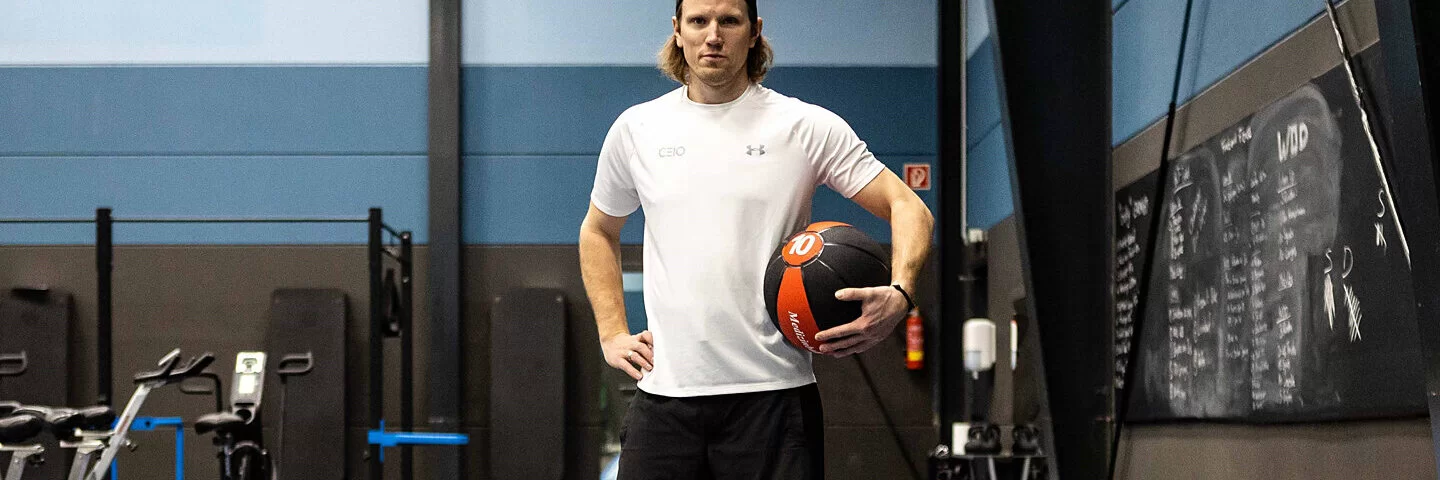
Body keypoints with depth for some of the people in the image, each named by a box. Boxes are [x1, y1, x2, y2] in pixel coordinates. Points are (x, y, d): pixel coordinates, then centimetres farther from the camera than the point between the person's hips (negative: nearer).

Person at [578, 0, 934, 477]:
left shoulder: (808, 126, 1)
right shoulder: (635, 128, 10)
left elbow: (908, 208, 0)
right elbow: (598, 231, 25)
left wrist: (898, 294, -20)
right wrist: (611, 333, 13)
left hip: (774, 396, -2)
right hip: (664, 394, 2)